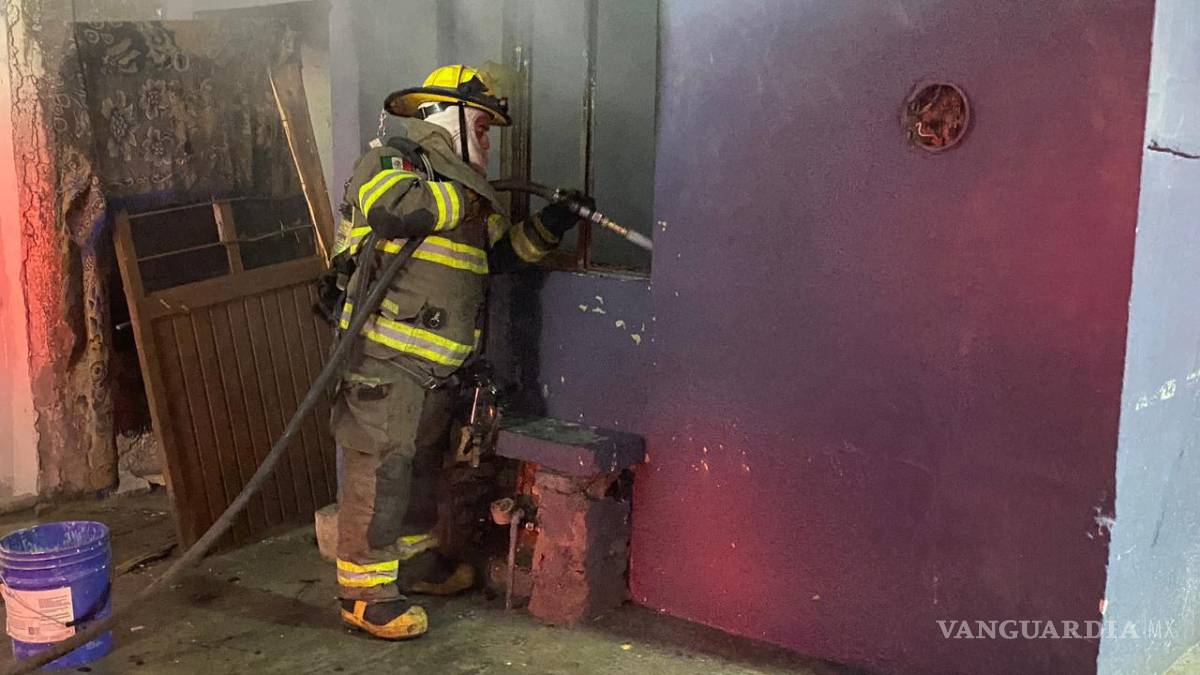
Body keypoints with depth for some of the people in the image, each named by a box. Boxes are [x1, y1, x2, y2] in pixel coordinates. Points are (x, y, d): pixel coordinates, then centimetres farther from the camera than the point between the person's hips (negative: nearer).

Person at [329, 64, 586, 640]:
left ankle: (416, 560, 36)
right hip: (386, 356, -10)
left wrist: (548, 226, 8)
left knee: (422, 464, 20)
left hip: (435, 363, 10)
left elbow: (499, 251, 23)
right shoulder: (390, 161, -7)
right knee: (378, 472, -6)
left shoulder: (462, 191, 21)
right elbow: (395, 208, -30)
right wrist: (464, 197, -17)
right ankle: (364, 593, 1)